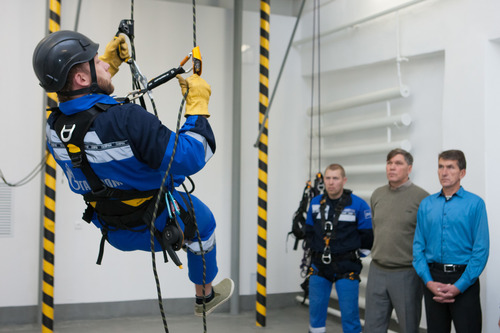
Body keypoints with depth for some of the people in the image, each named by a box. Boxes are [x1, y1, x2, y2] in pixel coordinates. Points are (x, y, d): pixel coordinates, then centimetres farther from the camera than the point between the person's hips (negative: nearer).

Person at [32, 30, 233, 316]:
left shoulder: (54, 127, -15)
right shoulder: (127, 120, -39)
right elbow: (189, 158, -34)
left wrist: (109, 65, 11)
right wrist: (198, 105, -22)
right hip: (155, 227, -6)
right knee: (204, 220, 27)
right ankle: (206, 296, 47)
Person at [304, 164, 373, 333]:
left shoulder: (358, 204, -9)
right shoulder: (315, 202, 6)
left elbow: (367, 236, -5)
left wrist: (349, 247, 0)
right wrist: (314, 248, 8)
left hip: (346, 268, -4)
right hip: (319, 267, 4)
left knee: (350, 314, -1)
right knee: (315, 312, 10)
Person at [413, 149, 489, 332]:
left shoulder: (475, 203, -4)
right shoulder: (426, 204, 7)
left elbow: (481, 249, -8)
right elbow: (418, 245, 6)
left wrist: (459, 286, -13)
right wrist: (429, 282, -6)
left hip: (464, 280, -3)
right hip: (433, 278, 3)